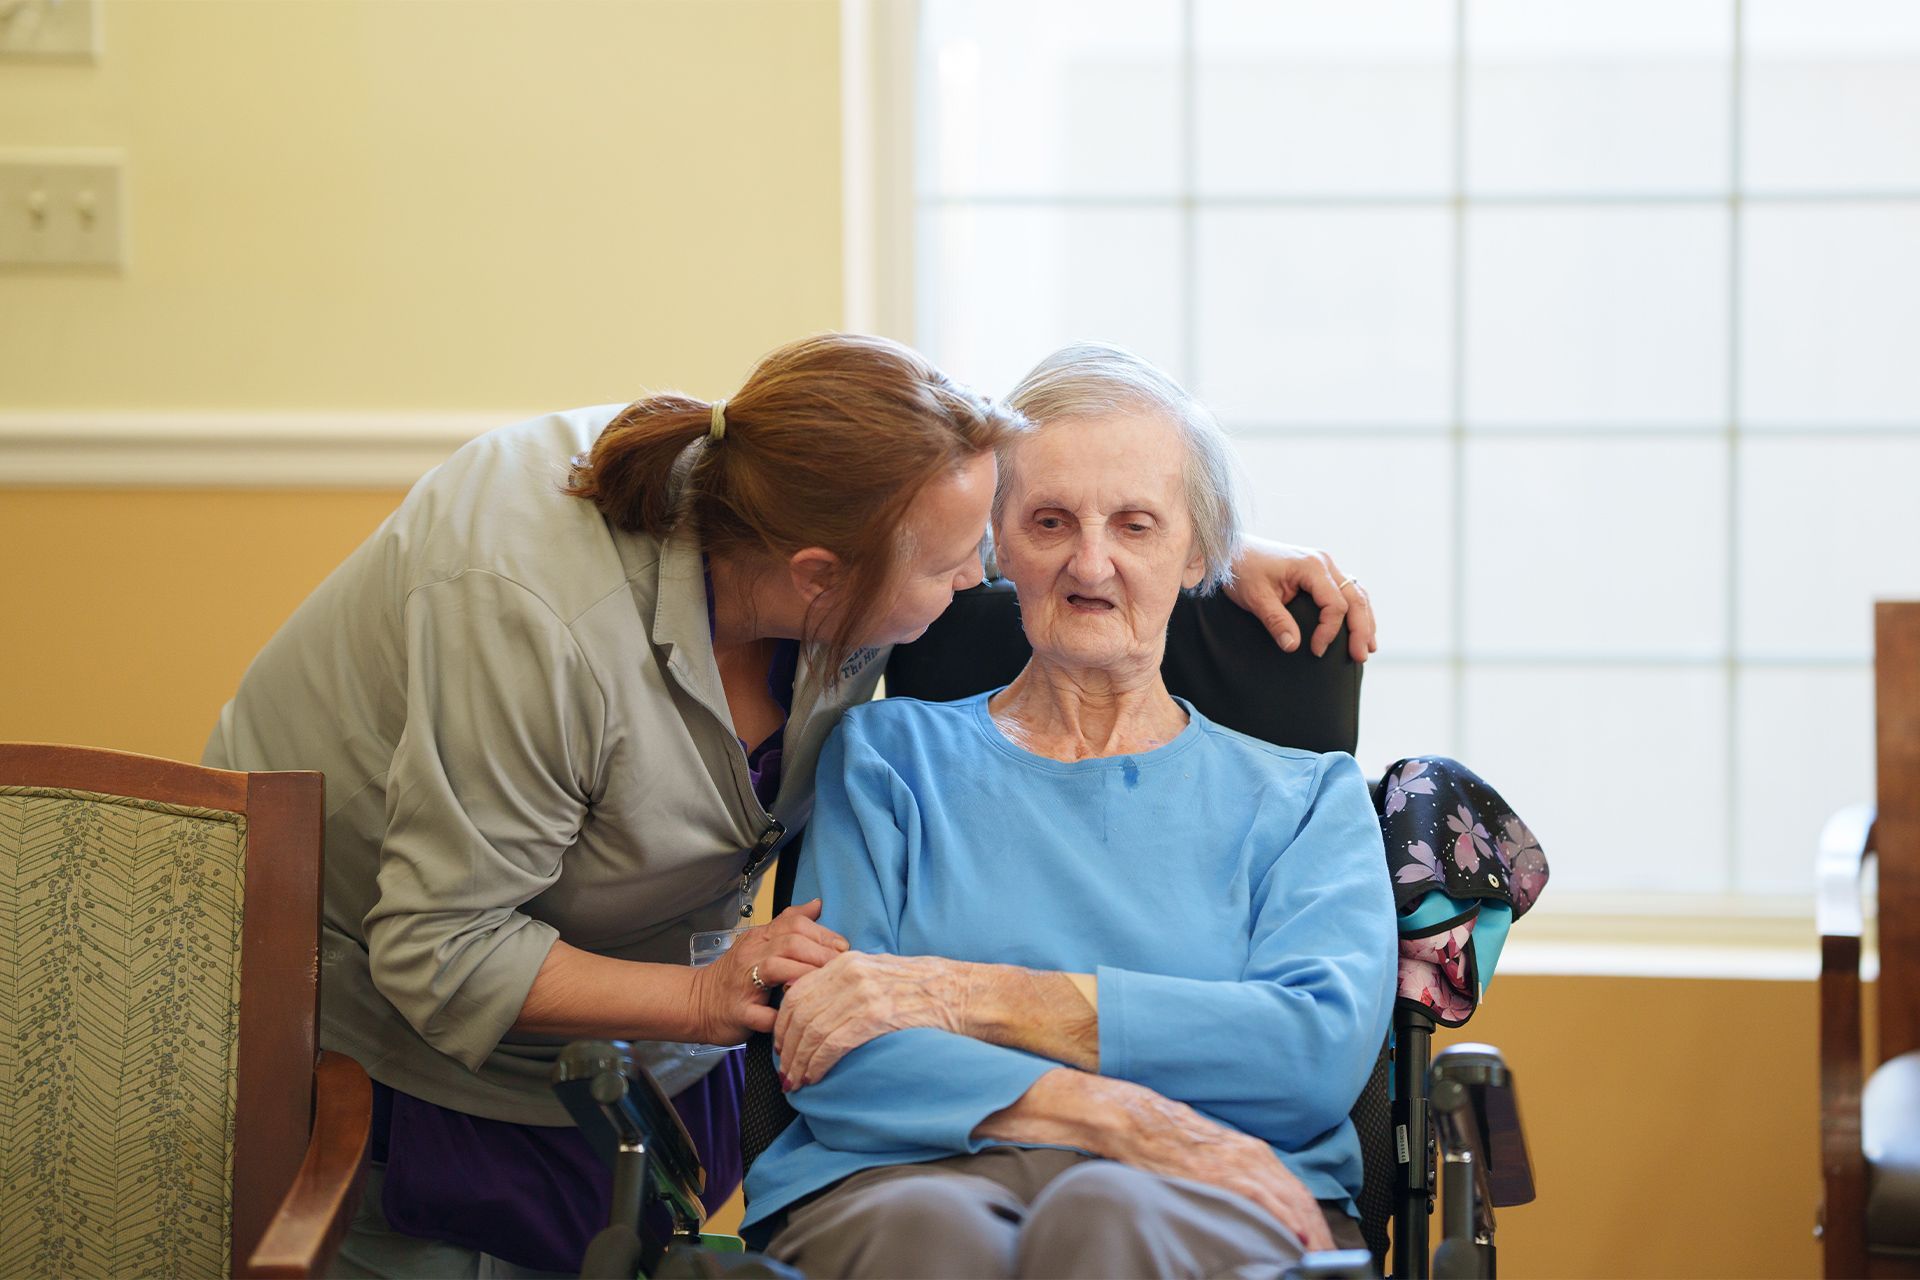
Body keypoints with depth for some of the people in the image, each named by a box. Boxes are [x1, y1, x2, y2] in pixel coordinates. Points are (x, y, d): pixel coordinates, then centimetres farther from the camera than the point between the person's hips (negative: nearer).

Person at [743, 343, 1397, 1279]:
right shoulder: (889, 754, 21)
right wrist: (1110, 1115, -12)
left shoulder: (1303, 798, 21)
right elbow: (830, 1062, 5)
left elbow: (1322, 1046, 1)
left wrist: (980, 997, -4)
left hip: (1212, 1200, 0)